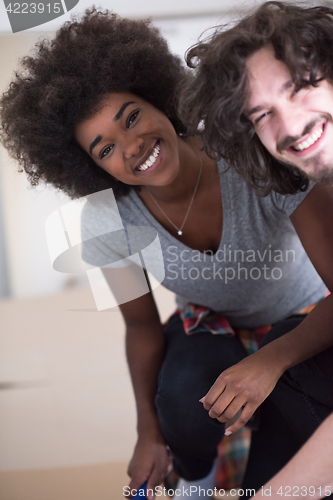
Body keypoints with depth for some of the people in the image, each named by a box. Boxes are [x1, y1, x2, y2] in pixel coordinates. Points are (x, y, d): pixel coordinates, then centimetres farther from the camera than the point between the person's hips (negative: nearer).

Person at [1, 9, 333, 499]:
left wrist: (270, 361, -42)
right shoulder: (106, 221, -22)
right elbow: (142, 326, -6)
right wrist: (150, 433, -10)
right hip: (208, 327, 2)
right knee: (185, 399, -32)